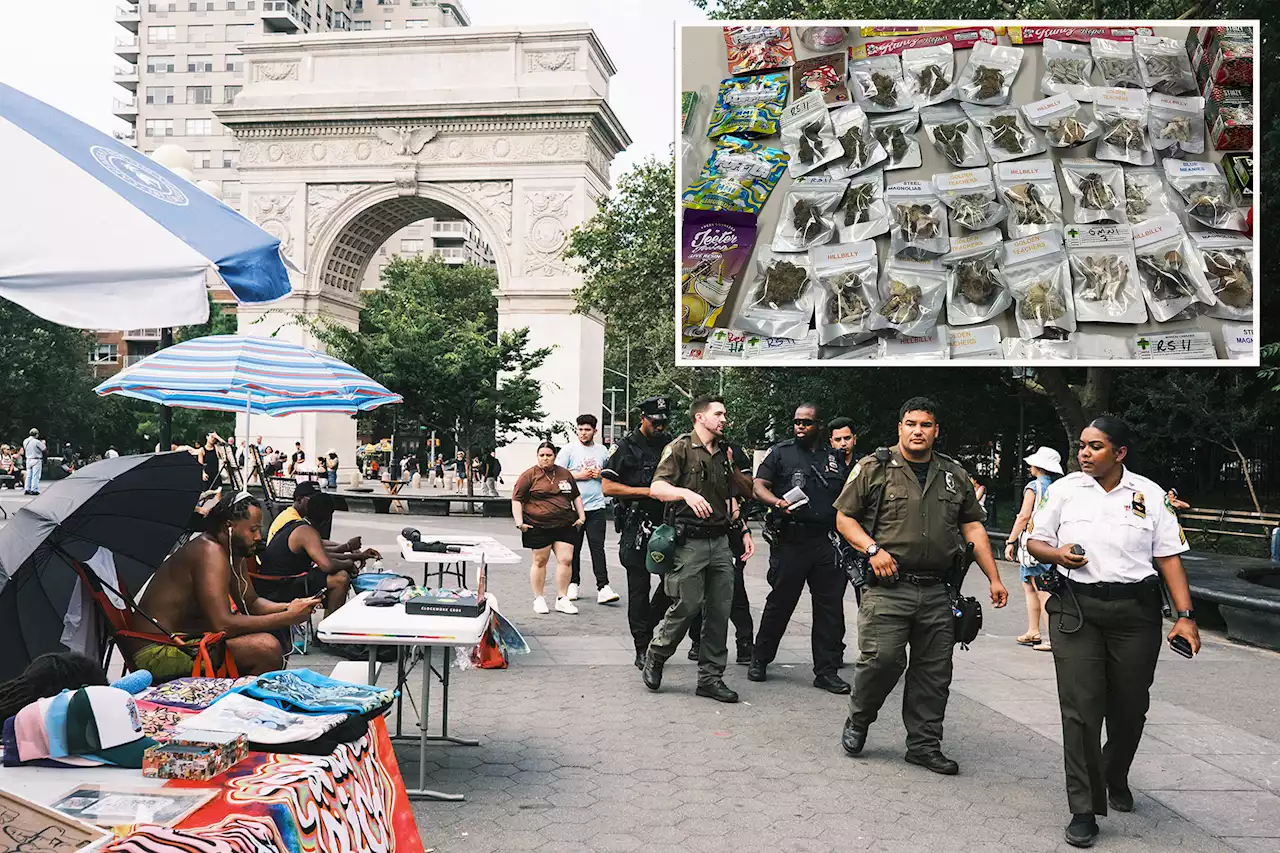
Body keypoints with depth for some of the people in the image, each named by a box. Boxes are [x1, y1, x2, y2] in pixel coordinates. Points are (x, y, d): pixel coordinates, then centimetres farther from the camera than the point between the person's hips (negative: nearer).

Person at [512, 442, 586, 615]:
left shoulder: (565, 474, 13)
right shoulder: (529, 476, -2)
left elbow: (576, 496, 23)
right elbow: (517, 500, -3)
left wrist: (582, 516, 14)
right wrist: (519, 522, -10)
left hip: (565, 525, 4)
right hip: (538, 527, -4)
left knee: (566, 560, -3)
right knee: (540, 561, 4)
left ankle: (562, 599, 5)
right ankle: (539, 599, 15)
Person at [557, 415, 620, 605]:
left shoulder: (602, 451, 12)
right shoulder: (569, 449, 2)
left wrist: (601, 474, 0)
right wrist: (579, 475, -10)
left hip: (596, 506, 1)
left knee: (598, 547, -6)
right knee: (573, 548, 6)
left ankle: (603, 587, -11)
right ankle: (573, 584, 17)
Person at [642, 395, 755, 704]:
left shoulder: (724, 454, 18)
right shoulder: (680, 448, -3)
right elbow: (657, 487, -13)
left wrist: (744, 532, 15)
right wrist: (686, 493, -30)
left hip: (720, 541, 6)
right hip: (690, 541, -6)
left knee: (720, 611, 4)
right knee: (687, 606, -7)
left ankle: (710, 677, 12)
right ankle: (654, 659, 17)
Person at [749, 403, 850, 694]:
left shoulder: (835, 456, 15)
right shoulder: (782, 452, 6)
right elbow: (759, 486, 0)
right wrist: (777, 502, -20)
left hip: (828, 542, 3)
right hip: (791, 541, -3)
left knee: (830, 606, 3)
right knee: (780, 602, 3)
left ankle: (827, 670, 11)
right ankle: (759, 660, 18)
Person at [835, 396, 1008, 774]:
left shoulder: (955, 475, 14)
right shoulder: (874, 468, 2)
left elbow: (973, 527, 16)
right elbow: (844, 517, 3)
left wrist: (994, 579, 10)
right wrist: (873, 549, -12)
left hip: (937, 591, 4)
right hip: (888, 586, -4)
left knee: (934, 672, 6)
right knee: (882, 658, -13)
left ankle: (924, 745, 18)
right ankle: (858, 721, 13)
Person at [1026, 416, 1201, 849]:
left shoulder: (1150, 495, 5)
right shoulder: (1064, 489, 6)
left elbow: (1170, 557, 2)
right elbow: (1035, 542, 11)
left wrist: (1184, 616, -6)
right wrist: (1056, 553, -12)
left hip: (1136, 612, 1)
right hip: (1076, 609, -1)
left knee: (1130, 708, 11)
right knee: (1081, 709, -7)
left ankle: (1116, 780, 40)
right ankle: (1084, 810, 0)